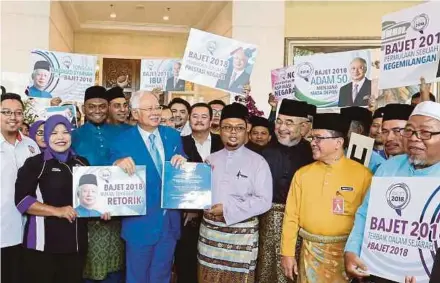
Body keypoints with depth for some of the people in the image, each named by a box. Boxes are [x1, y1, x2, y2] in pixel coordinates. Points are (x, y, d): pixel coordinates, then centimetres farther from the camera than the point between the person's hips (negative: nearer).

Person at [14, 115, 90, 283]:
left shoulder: (82, 163, 12)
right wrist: (57, 211, -18)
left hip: (76, 242, 5)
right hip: (44, 244, -4)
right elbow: (22, 200, -10)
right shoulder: (35, 163, -2)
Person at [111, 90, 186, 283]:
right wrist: (118, 164, -31)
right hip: (140, 222, -3)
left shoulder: (173, 136, 3)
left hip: (169, 221, 3)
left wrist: (182, 162, -16)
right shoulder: (123, 141, -7)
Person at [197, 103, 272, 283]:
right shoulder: (210, 160, 10)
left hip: (242, 234, -4)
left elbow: (264, 201, -12)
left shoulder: (257, 161, -5)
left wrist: (228, 209, -16)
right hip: (210, 231, 4)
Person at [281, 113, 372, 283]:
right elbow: (291, 216, 3)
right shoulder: (302, 174, 2)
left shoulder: (362, 174, -7)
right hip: (310, 250, 2)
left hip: (346, 251, -2)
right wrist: (287, 253, 1)